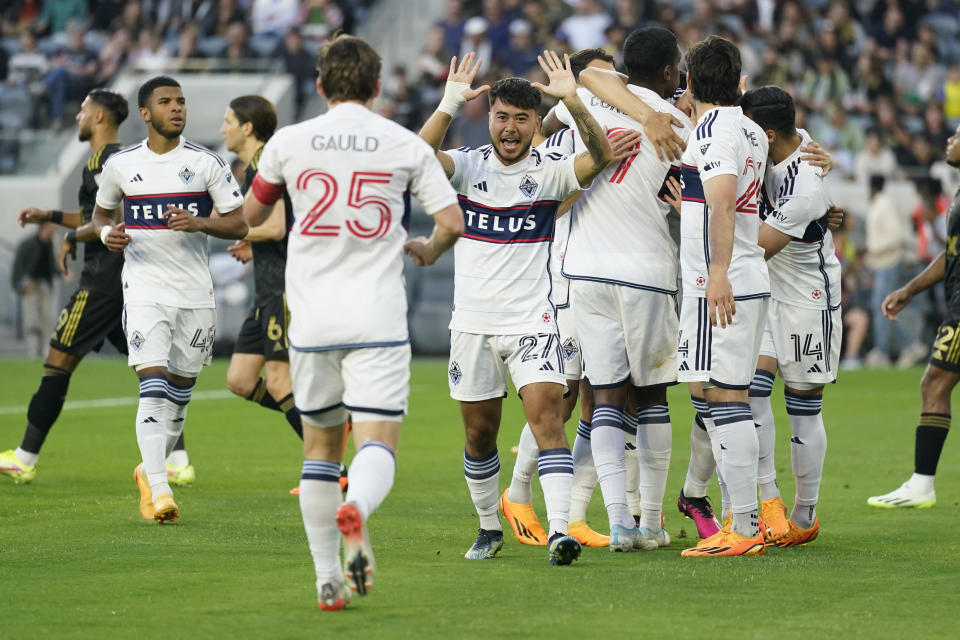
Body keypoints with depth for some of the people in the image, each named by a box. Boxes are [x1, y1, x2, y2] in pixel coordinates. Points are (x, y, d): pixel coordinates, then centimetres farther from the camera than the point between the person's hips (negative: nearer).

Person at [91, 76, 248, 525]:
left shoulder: (206, 163, 0)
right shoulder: (121, 165, 3)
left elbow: (238, 225, 1)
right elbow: (101, 213, 19)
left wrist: (200, 223, -17)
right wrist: (107, 234, -4)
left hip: (195, 293, 2)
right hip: (145, 289, -2)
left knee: (180, 393, 9)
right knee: (154, 388, -16)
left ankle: (150, 471, 34)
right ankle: (159, 493, -21)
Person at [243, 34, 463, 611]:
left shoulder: (289, 141, 3)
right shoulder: (406, 145, 2)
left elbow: (252, 215, 17)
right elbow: (453, 222, 0)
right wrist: (427, 251, 21)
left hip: (312, 319, 2)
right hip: (378, 319, -2)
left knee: (321, 445, 15)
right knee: (378, 443, -5)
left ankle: (328, 580, 12)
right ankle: (356, 511, -39)